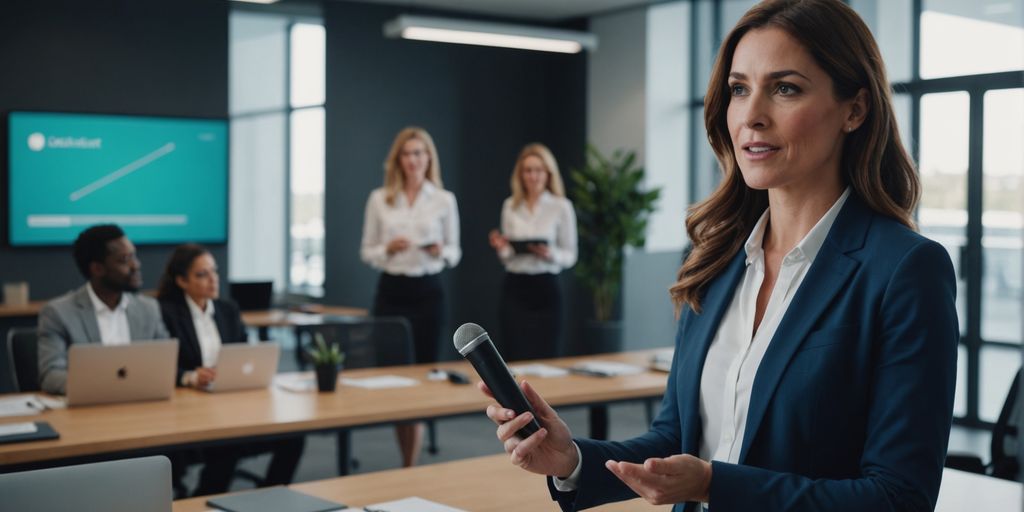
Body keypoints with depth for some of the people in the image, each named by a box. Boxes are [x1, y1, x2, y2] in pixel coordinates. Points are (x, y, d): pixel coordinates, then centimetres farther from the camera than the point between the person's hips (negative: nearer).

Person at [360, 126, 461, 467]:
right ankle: (408, 461, 18)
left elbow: (454, 253, 6)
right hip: (390, 292, 1)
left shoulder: (444, 200, 2)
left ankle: (410, 466, 6)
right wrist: (388, 249, -13)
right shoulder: (379, 199, 4)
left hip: (428, 292, -1)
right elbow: (366, 251, 7)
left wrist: (440, 251, -15)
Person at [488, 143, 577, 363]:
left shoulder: (562, 206, -3)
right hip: (514, 288, 2)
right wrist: (501, 248, -9)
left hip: (545, 289, -2)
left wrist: (551, 254, -19)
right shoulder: (510, 206, 6)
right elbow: (507, 257, 12)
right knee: (515, 357, 1)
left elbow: (570, 256, 0)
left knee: (545, 357, 0)